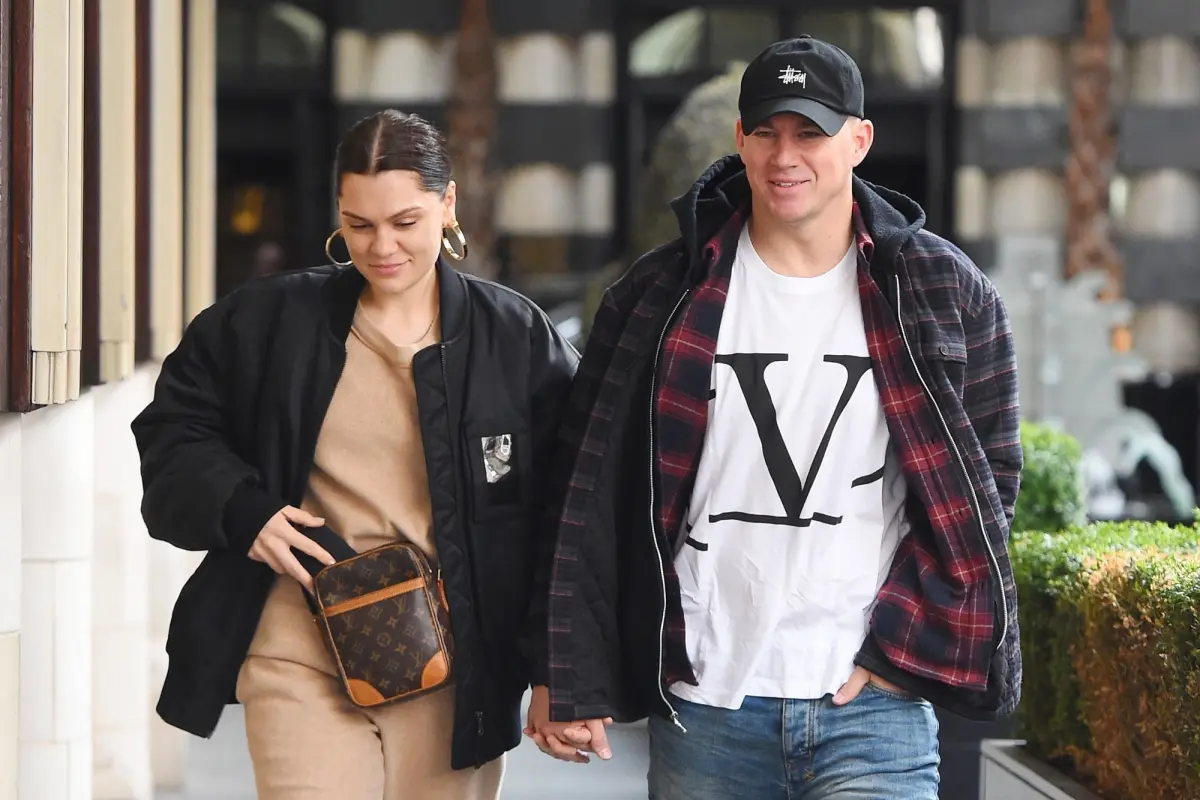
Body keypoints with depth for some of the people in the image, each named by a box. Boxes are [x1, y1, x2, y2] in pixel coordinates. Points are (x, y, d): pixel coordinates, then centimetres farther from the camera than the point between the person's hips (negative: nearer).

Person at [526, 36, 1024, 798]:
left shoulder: (943, 293, 1)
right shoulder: (663, 295, 2)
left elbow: (984, 482, 4)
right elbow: (594, 492, 4)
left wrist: (903, 643, -6)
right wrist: (567, 677, -1)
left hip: (873, 705, -1)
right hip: (703, 706, 1)